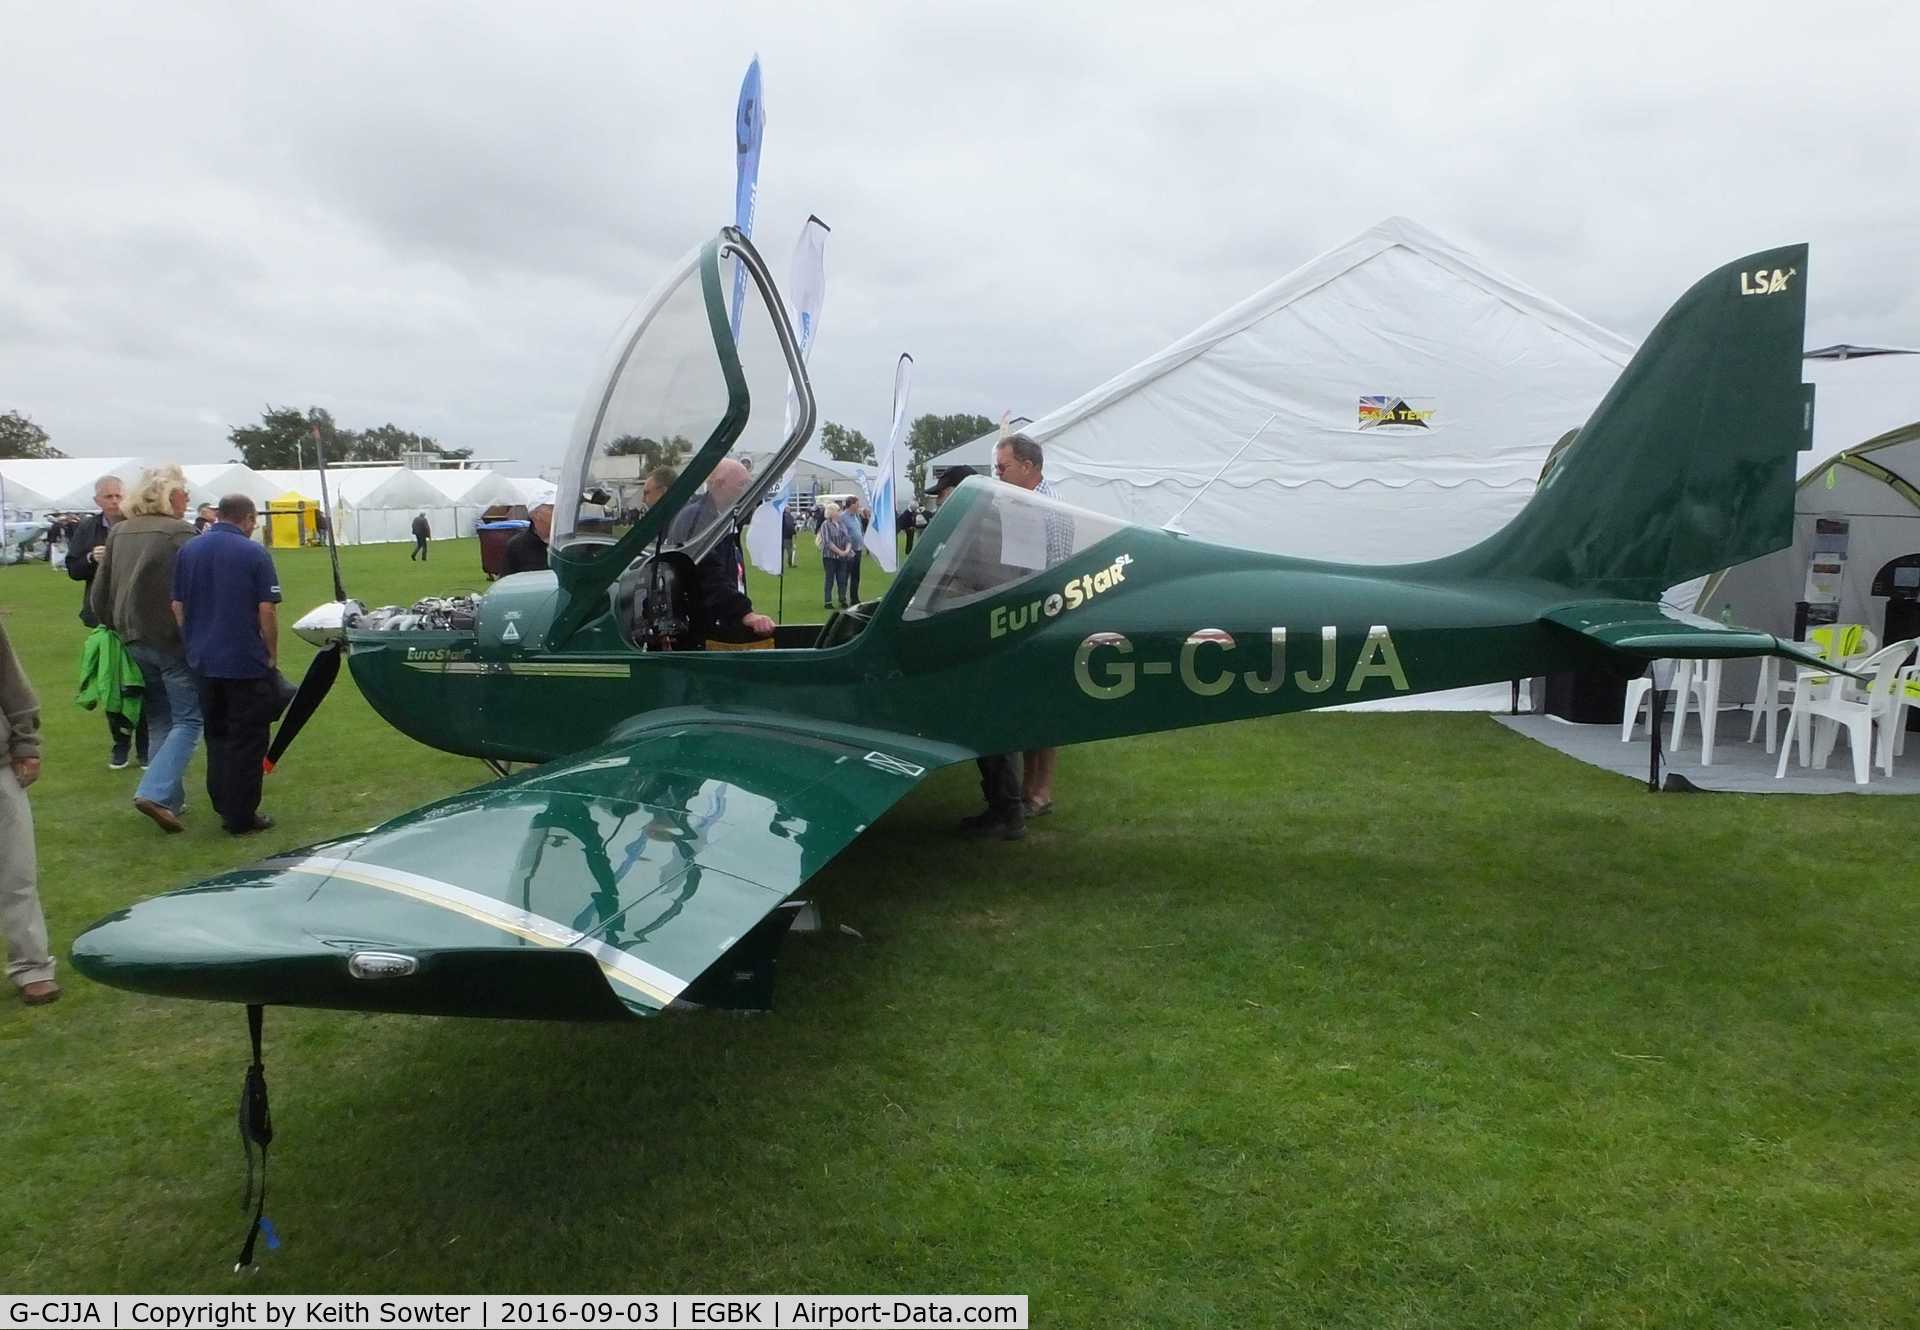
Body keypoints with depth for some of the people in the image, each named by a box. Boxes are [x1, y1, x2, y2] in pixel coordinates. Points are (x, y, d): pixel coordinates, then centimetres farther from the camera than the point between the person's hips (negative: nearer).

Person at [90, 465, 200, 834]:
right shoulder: (179, 533, -13)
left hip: (134, 641, 7)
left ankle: (170, 798, 19)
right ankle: (157, 792, -16)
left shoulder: (118, 532, 8)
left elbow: (99, 595, 12)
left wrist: (117, 627, 22)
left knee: (159, 721, 17)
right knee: (187, 720, -1)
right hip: (174, 641, -7)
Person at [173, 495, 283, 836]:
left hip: (204, 661, 6)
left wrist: (193, 643, 20)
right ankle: (241, 817, 5)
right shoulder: (254, 553, -10)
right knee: (246, 741, 2)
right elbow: (267, 610, -12)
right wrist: (272, 654, -2)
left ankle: (223, 807, 22)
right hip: (246, 661, -6)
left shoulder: (188, 551, 7)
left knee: (217, 736, 18)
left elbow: (177, 606, 10)